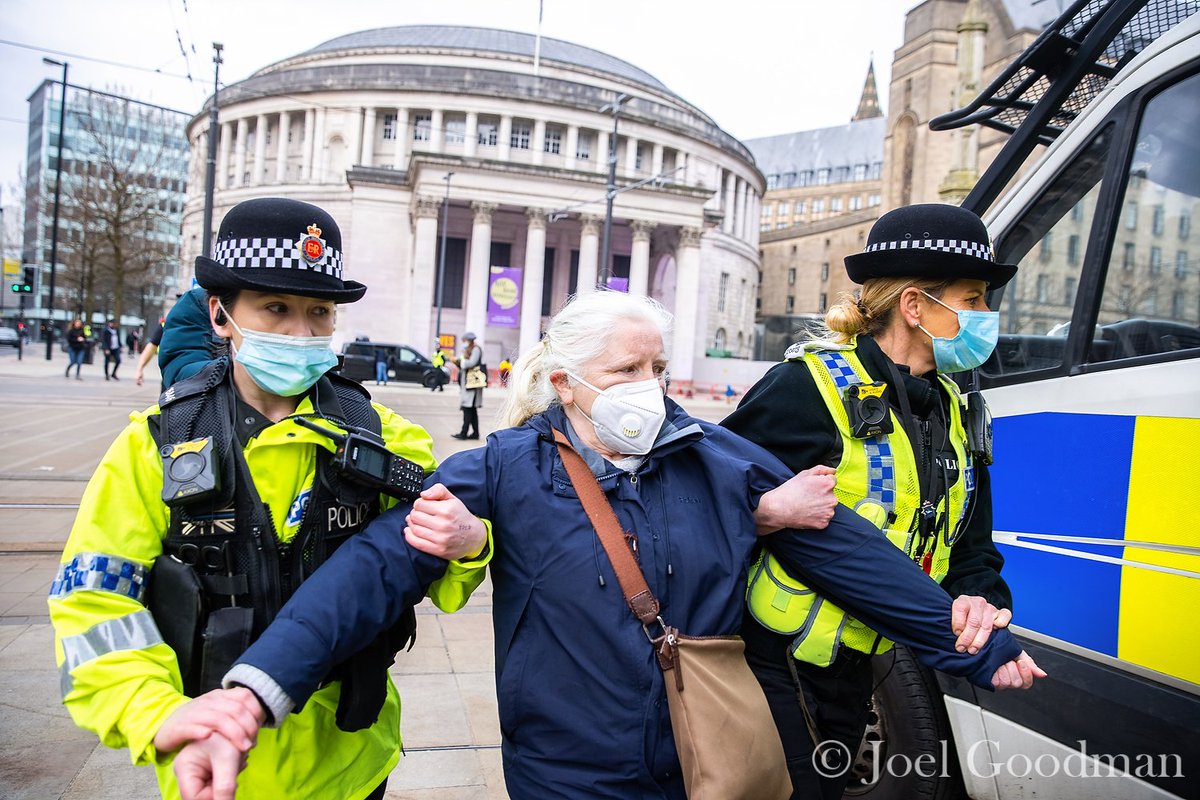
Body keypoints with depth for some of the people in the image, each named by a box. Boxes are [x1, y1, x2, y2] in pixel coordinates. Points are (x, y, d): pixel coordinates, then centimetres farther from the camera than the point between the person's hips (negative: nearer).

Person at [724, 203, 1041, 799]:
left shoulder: (953, 411, 8)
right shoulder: (813, 387, -18)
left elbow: (971, 549, 9)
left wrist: (981, 602, -8)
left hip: (856, 673, 8)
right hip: (779, 667, -8)